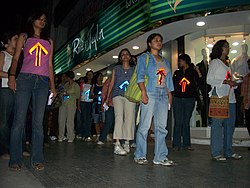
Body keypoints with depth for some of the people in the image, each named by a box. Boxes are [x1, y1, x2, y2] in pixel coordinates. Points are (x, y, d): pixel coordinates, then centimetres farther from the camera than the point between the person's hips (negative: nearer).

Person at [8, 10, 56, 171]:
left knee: (38, 122, -2)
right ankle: (15, 160, -1)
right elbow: (16, 58, 7)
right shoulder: (24, 37, 17)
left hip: (43, 82, 2)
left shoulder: (49, 41, 23)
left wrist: (52, 85, 11)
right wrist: (12, 76, -9)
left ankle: (37, 159, 1)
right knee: (19, 120, -7)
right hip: (25, 79, -2)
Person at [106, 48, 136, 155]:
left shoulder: (134, 69, 15)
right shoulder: (116, 68, 16)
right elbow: (111, 83, 14)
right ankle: (117, 144, -17)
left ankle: (127, 143, 8)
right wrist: (107, 97, 8)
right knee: (119, 117, -14)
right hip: (118, 95, -1)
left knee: (129, 118, -2)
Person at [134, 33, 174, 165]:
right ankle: (140, 156, 4)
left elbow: (168, 80, 22)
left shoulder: (165, 61, 25)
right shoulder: (144, 58, 8)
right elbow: (140, 76, -5)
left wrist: (170, 96, 11)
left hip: (163, 95, 6)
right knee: (144, 125, -6)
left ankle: (160, 157, 6)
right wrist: (143, 92, -18)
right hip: (150, 93, -5)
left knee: (161, 127, 2)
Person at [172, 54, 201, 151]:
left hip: (189, 99, -1)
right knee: (178, 122, -1)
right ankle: (176, 144, 5)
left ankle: (186, 144, 14)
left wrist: (199, 72, -11)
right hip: (177, 99, 1)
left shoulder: (193, 72, 5)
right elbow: (173, 85, 12)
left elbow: (200, 83, -5)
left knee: (186, 122, 5)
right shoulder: (177, 72, 12)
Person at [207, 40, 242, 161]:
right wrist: (226, 81, -13)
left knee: (230, 124, 7)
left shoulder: (228, 63, 23)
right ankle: (216, 153, -3)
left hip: (230, 97, 8)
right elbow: (209, 80, -7)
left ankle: (228, 151, 16)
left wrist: (234, 83, 5)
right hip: (218, 96, -7)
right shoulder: (214, 62, 2)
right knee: (217, 124, -8)